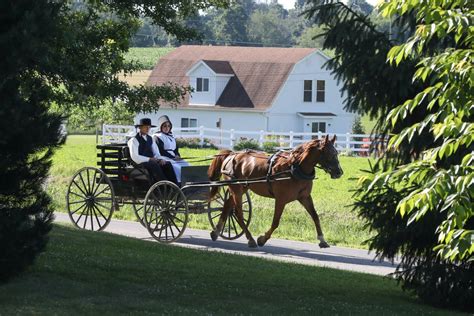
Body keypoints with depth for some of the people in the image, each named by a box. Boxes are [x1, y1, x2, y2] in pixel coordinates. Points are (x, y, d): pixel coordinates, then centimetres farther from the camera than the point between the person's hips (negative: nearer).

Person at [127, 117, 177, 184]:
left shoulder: (150, 139, 20)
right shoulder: (134, 140, -2)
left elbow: (156, 153, 18)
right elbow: (134, 157, -13)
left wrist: (161, 159, -5)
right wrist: (149, 159, -18)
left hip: (151, 161, 6)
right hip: (141, 163, -6)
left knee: (167, 164, -19)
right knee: (155, 165, -35)